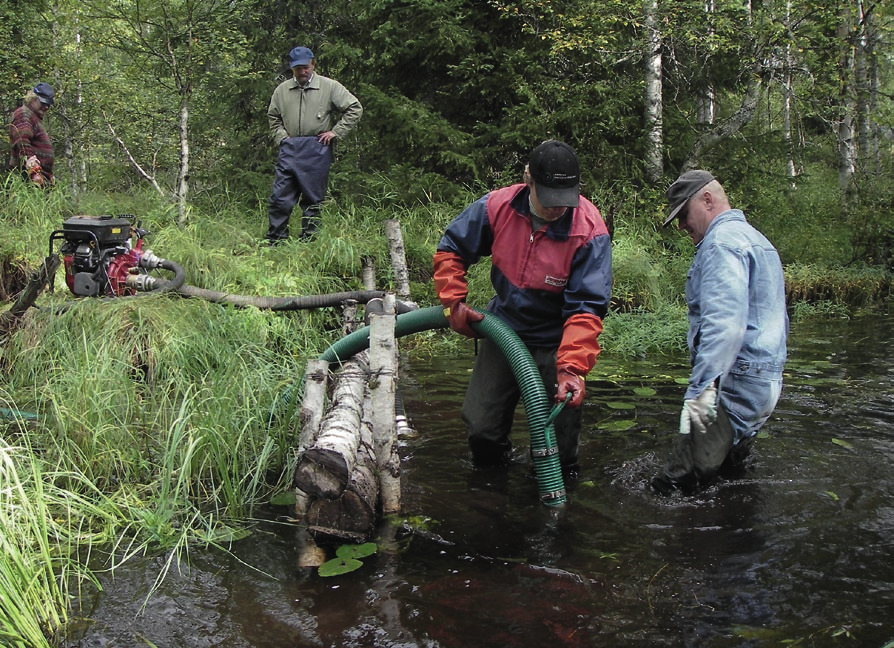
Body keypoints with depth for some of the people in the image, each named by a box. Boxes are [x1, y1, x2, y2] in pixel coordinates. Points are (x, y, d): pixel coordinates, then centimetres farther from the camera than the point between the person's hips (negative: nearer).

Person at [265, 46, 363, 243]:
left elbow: (355, 108, 2)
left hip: (317, 151, -2)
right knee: (279, 197, -2)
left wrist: (336, 132, -3)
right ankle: (274, 241, 6)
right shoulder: (282, 90, 10)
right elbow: (273, 116, 24)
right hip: (289, 149, 2)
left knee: (313, 199, 4)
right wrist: (281, 137, 8)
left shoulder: (329, 87, 1)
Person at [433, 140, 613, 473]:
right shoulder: (497, 206, -13)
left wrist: (572, 367, -36)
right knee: (480, 431, 6)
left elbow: (586, 309, -25)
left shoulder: (590, 232, -22)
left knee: (557, 453, 0)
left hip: (554, 345, -3)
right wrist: (453, 302, -8)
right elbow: (450, 249, 3)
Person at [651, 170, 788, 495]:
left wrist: (701, 387, -33)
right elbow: (778, 320, 28)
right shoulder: (758, 240, 23)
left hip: (734, 383, -11)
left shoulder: (722, 241, -11)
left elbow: (724, 322, -26)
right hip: (765, 381, 11)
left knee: (671, 487, -14)